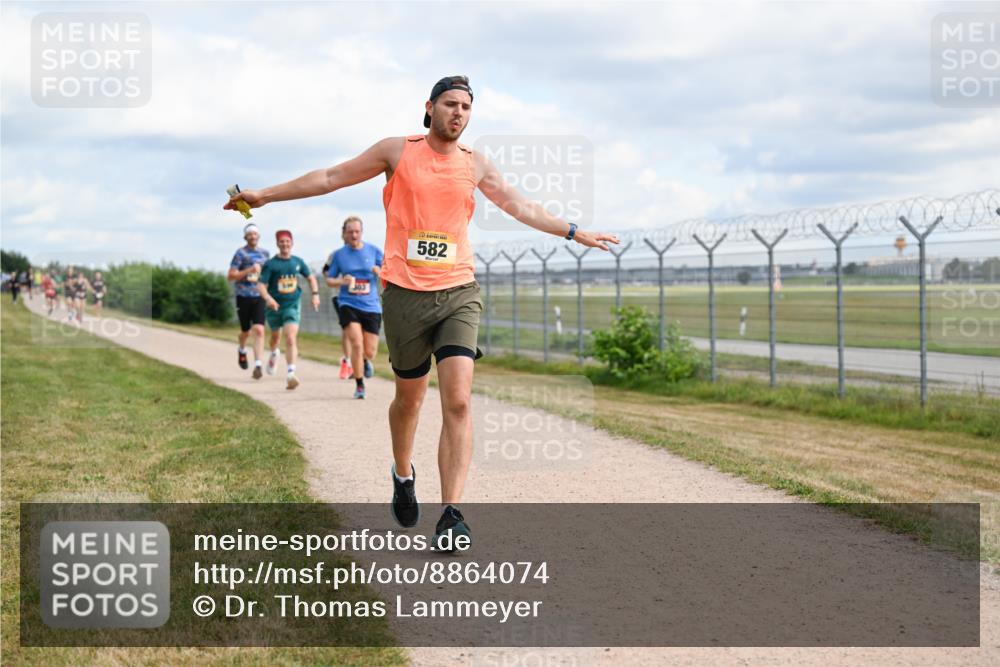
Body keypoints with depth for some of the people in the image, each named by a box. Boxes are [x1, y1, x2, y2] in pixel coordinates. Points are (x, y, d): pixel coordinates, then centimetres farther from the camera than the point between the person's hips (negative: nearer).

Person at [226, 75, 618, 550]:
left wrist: (574, 233, 21)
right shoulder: (398, 151, 3)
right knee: (409, 397, 10)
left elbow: (520, 207, 21)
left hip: (459, 293, 1)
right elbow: (331, 178, 9)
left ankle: (450, 514, -16)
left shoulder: (475, 164, 10)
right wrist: (267, 195, 8)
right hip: (405, 293, -1)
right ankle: (402, 475, 40)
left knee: (458, 402, -14)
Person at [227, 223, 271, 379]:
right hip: (243, 296, -2)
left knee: (259, 330, -14)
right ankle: (242, 350, 45)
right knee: (246, 331, 11)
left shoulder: (265, 253, 9)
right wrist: (249, 270, -17)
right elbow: (231, 275, -8)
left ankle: (258, 365, -17)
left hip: (259, 297, 2)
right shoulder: (241, 253, -3)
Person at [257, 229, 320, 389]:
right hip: (275, 306, 0)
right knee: (275, 336, 23)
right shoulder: (271, 264, -8)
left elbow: (311, 277, 18)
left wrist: (315, 294, 4)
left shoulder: (298, 262, 2)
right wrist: (268, 298, -33)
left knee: (291, 338, -18)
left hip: (292, 306, 0)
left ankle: (291, 374, -24)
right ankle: (274, 354, 58)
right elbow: (261, 285, -15)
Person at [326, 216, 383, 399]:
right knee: (356, 344, -18)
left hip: (371, 306, 1)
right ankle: (359, 386, -3)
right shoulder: (338, 255, 5)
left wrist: (380, 271, -16)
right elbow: (329, 280, 11)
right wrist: (341, 281, -10)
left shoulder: (374, 251, 4)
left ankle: (366, 362, 41)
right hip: (348, 304, -1)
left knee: (370, 351, 2)